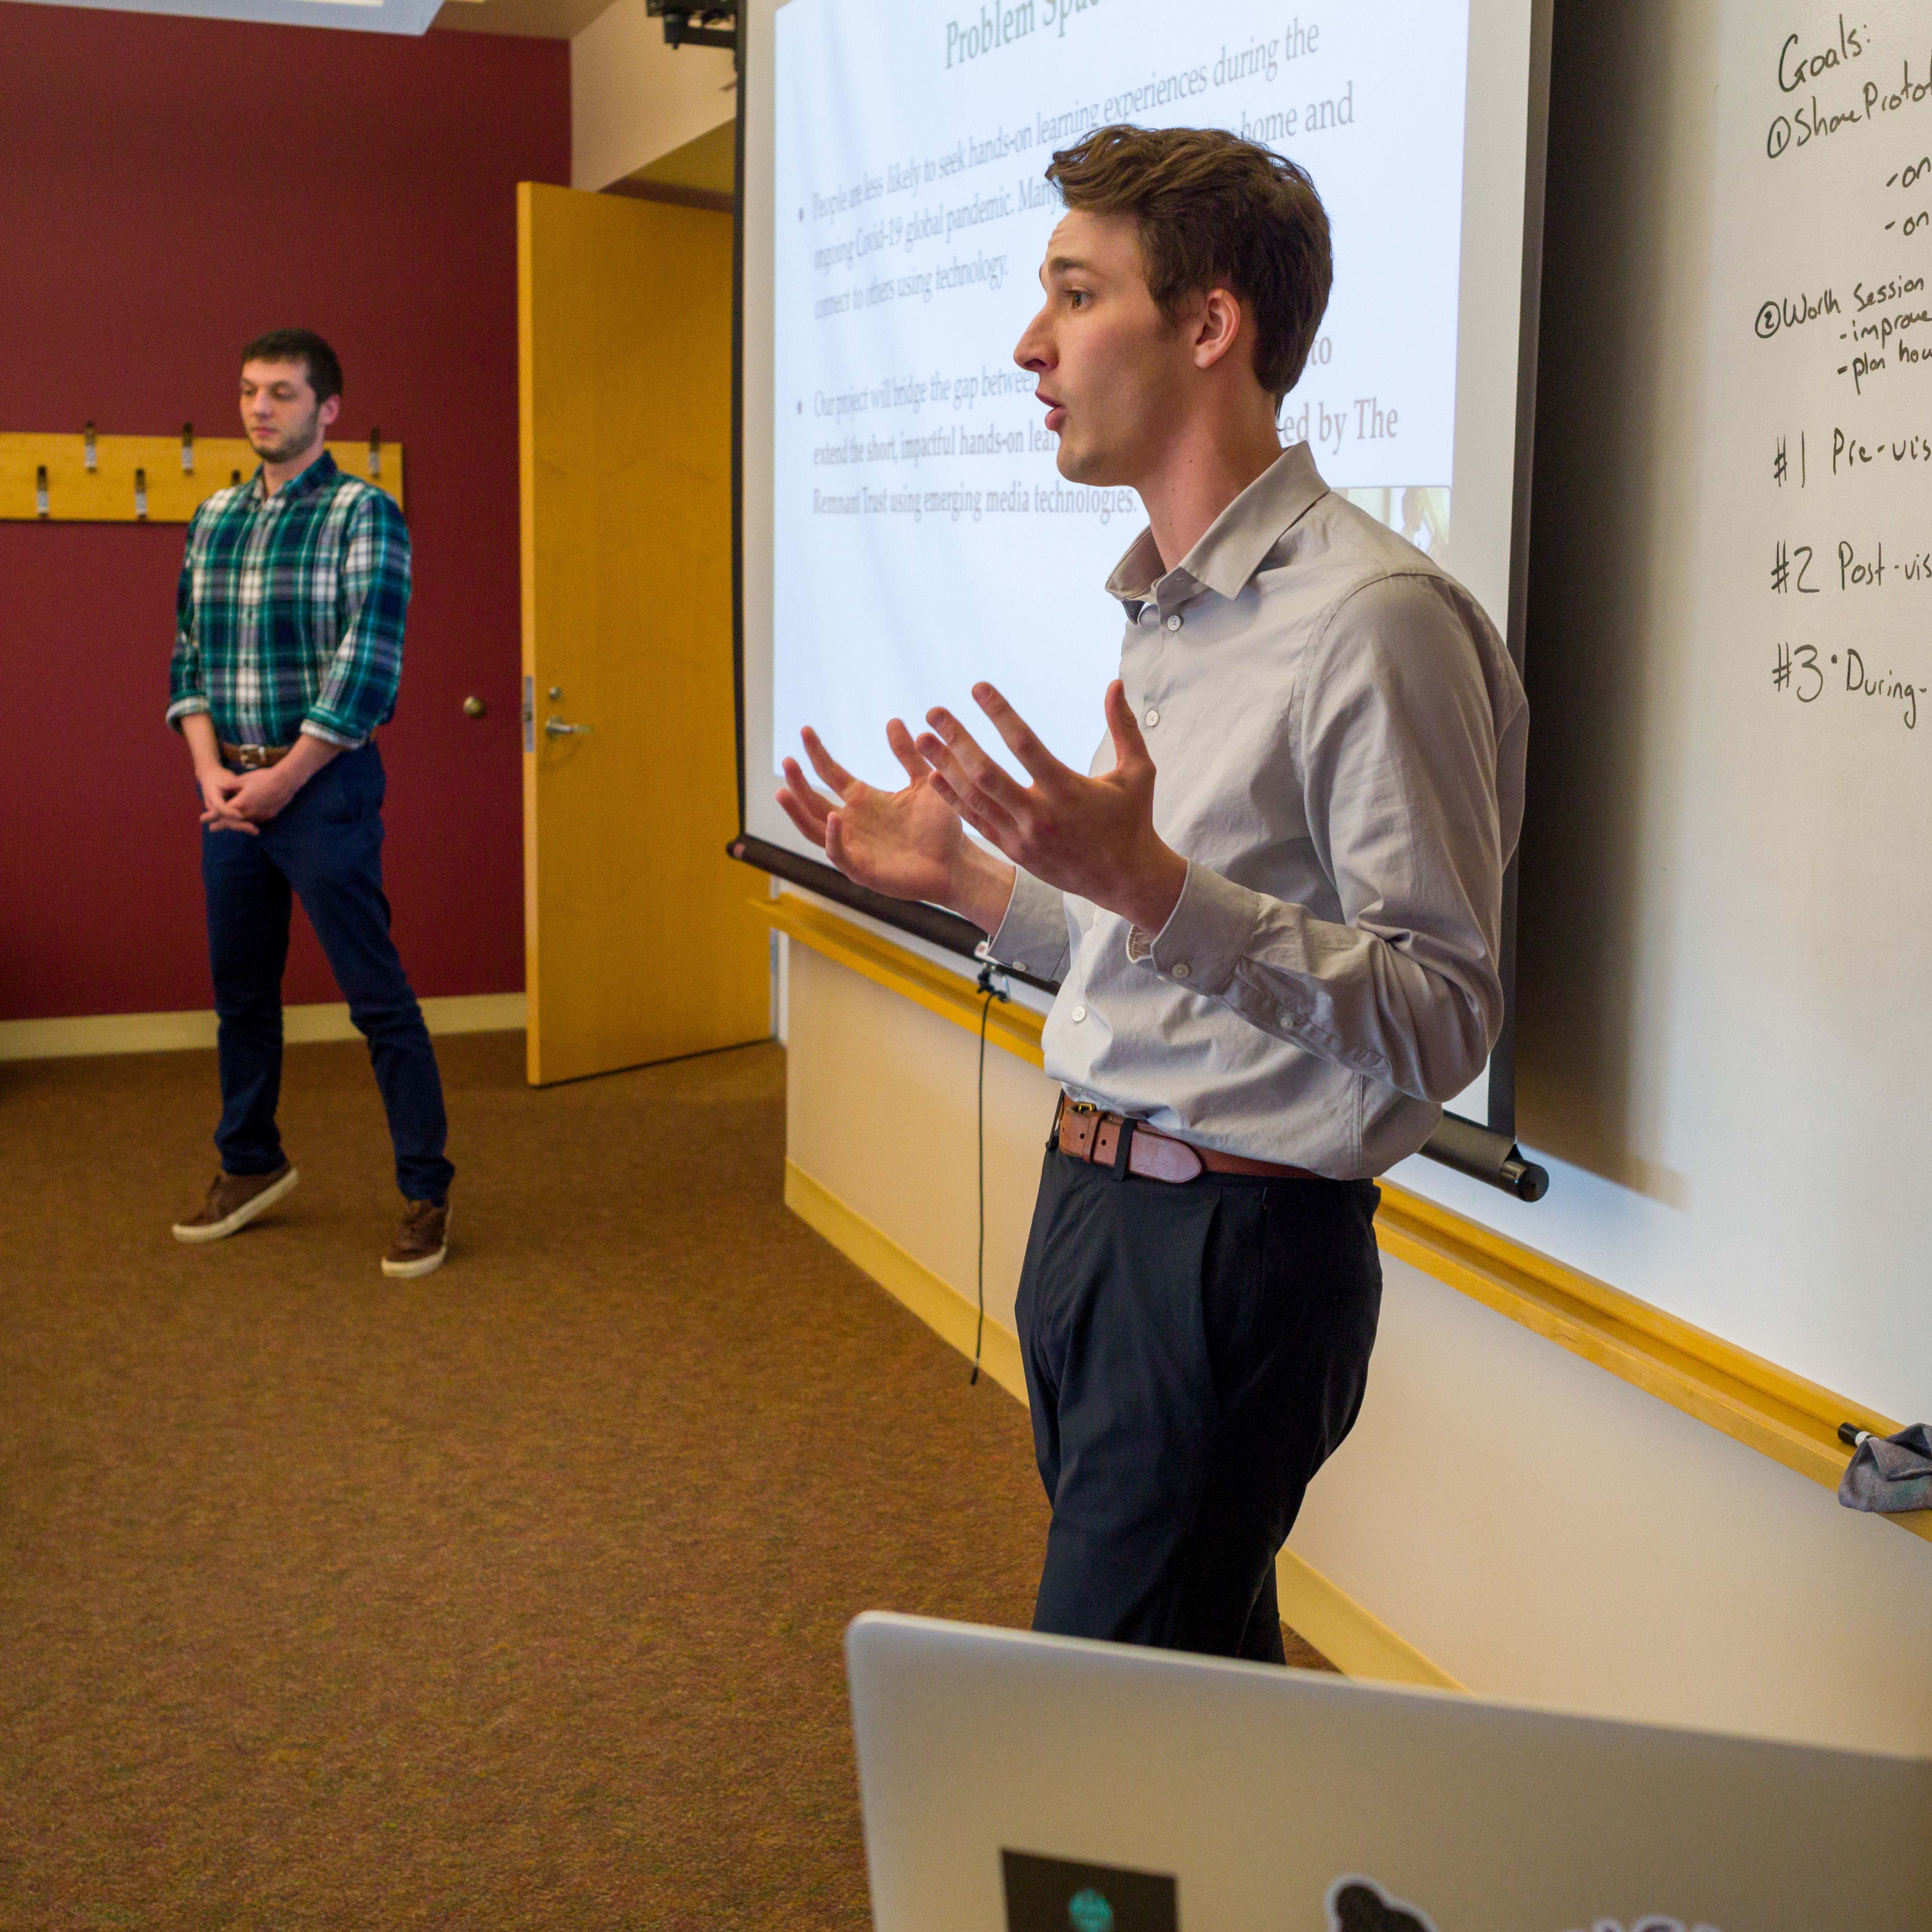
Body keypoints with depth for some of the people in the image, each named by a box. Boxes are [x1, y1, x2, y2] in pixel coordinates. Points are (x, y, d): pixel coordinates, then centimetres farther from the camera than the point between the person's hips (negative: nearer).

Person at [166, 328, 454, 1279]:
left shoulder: (364, 514, -7)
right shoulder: (214, 519, 12)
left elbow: (368, 667, -13)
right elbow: (188, 654, 13)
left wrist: (281, 780, -13)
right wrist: (210, 767, -3)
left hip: (323, 782, -6)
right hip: (231, 785, 6)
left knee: (378, 996, -3)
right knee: (240, 989, 15)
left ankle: (426, 1192, 5)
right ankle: (250, 1165, 32)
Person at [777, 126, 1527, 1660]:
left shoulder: (1369, 616, -17)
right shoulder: (1166, 615, 14)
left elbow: (1445, 1019, -22)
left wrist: (1147, 883, -30)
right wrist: (968, 879, 13)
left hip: (1234, 1247, -9)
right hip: (1096, 1206, 9)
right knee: (1200, 1674, 21)